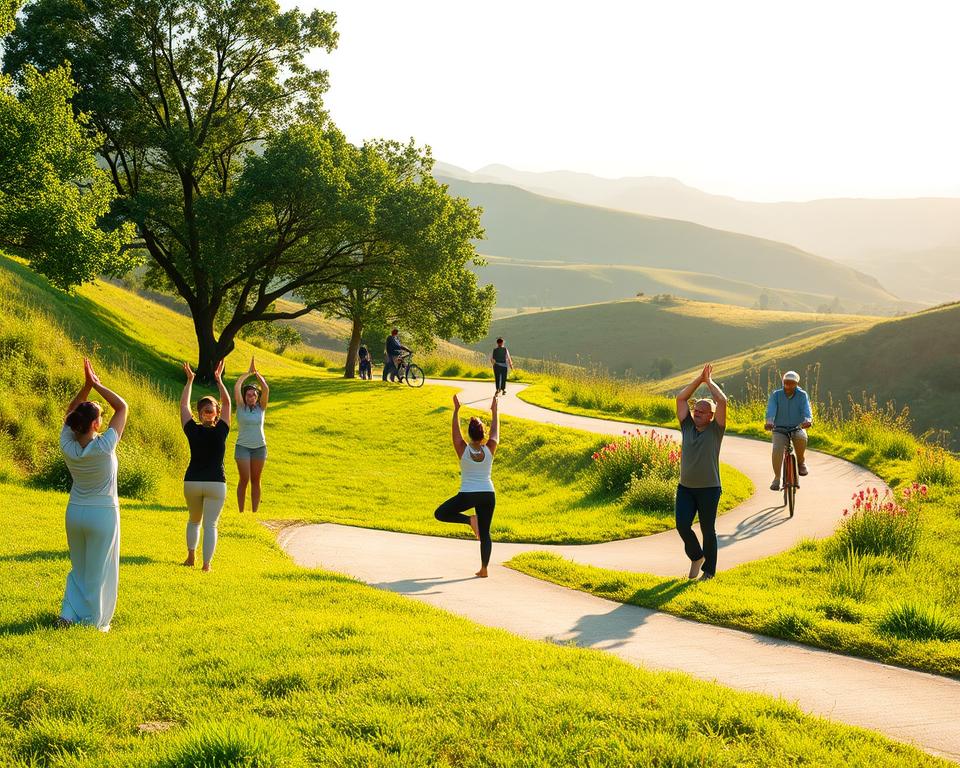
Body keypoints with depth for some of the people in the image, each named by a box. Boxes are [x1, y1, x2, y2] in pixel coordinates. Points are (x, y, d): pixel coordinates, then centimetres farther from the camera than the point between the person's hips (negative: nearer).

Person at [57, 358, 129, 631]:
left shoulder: (68, 447, -12)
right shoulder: (104, 447, -24)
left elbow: (70, 413, 5)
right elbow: (122, 407, -16)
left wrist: (86, 385, -5)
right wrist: (96, 385, -16)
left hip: (75, 512, 4)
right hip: (103, 514, -4)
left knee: (79, 568, 20)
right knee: (98, 571, 9)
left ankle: (69, 614, 13)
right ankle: (94, 621, 15)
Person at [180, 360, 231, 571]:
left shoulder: (193, 432, -7)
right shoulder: (220, 432, -8)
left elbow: (183, 404, 4)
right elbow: (227, 403, 0)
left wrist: (189, 380, 9)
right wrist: (219, 379, 2)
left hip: (192, 482, 2)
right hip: (216, 483, -2)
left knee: (194, 520, 23)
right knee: (210, 524, 0)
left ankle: (191, 557, 20)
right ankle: (206, 563, -8)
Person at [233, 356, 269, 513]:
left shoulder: (261, 408, 4)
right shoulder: (241, 408, -1)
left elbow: (266, 389, -9)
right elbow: (236, 387, -11)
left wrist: (256, 373, -7)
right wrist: (248, 373, -6)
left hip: (259, 447, 2)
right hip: (243, 447, -2)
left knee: (255, 481, 7)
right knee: (244, 479, -7)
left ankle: (255, 512, 11)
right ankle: (241, 512, -1)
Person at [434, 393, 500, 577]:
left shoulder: (463, 450, -8)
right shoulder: (490, 449, -5)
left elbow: (455, 430, 4)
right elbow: (495, 431, 11)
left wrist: (456, 410, 11)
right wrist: (494, 411, 22)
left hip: (467, 495, -3)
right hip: (488, 495, 3)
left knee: (440, 514, 11)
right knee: (485, 533, 9)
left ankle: (470, 520, -6)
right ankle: (484, 569, 4)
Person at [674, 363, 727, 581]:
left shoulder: (715, 430, -2)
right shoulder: (687, 427, 7)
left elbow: (722, 401, -13)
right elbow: (681, 398, 4)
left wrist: (709, 381, -2)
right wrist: (699, 379, 3)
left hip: (709, 489, -3)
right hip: (685, 487, 3)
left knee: (708, 530, 5)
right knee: (682, 525, -7)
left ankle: (709, 570, 18)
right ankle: (696, 557, 20)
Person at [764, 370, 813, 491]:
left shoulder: (802, 395, 0)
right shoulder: (776, 395, -1)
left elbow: (806, 410, -16)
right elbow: (771, 409, -16)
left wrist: (807, 420, -39)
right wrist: (769, 422, -37)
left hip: (797, 428, 0)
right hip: (780, 429, 0)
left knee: (801, 437, -35)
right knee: (777, 449, -26)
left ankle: (801, 462, -8)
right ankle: (777, 478, -6)